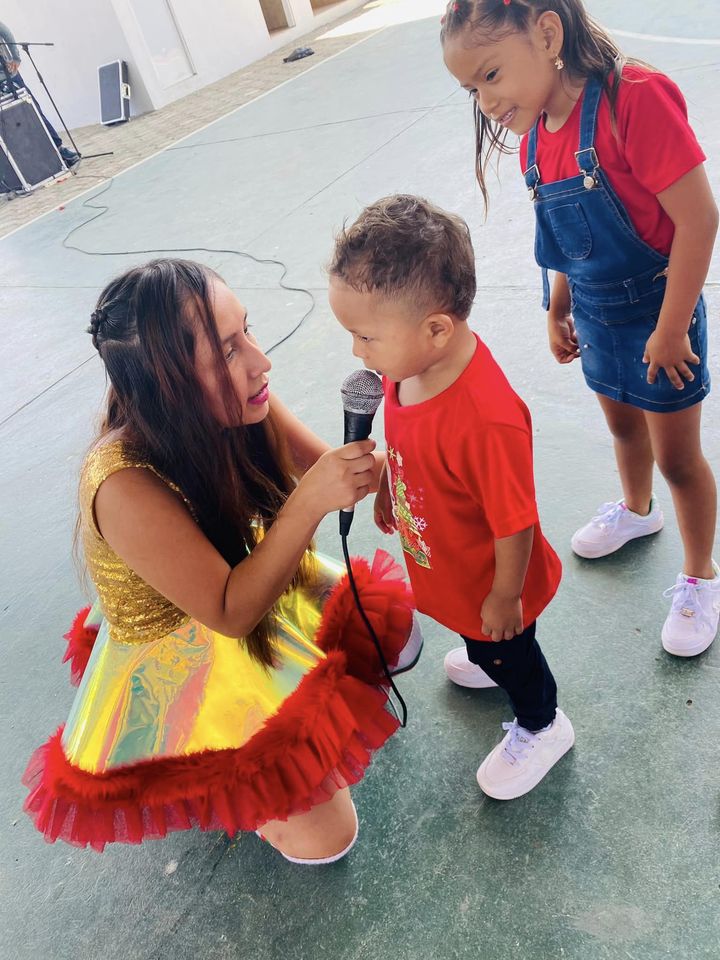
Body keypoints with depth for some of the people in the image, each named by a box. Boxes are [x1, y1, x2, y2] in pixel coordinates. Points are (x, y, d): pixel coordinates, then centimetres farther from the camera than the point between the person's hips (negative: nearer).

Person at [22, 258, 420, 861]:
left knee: (395, 638, 14)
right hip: (178, 664, -6)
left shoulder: (235, 405, -19)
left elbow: (321, 467, -7)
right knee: (324, 835, -6)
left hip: (255, 587, 7)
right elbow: (229, 612, -28)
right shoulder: (126, 486, -37)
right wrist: (310, 501, -40)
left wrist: (359, 471, -30)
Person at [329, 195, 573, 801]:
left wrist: (504, 598, -17)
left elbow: (515, 525, -31)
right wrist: (387, 490, 15)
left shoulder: (488, 421, -44)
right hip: (445, 565, 7)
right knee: (478, 637, 36)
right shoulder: (405, 364, -18)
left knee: (508, 652, 23)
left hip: (489, 581, -7)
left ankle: (541, 726, 53)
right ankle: (488, 661, 69)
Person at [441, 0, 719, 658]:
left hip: (657, 313, -6)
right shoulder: (535, 138, -3)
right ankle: (638, 510, 56)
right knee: (623, 425, 26)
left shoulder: (636, 97, -26)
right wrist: (559, 312, 12)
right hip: (597, 316, 7)